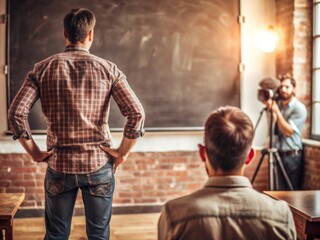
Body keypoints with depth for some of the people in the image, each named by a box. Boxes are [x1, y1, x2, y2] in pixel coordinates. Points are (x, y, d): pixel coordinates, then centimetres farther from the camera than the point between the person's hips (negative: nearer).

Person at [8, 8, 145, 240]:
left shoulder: (43, 69, -2)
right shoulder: (108, 69, -5)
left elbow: (16, 113, -9)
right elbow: (137, 114, -13)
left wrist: (35, 153, 0)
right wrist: (122, 152, -3)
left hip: (59, 165, 1)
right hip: (99, 164, -1)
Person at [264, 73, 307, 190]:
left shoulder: (299, 108, -12)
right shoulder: (277, 104, 7)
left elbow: (288, 131, -19)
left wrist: (276, 111, -20)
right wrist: (270, 109, -7)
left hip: (292, 156, -6)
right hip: (278, 154, 6)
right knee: (281, 190, 14)